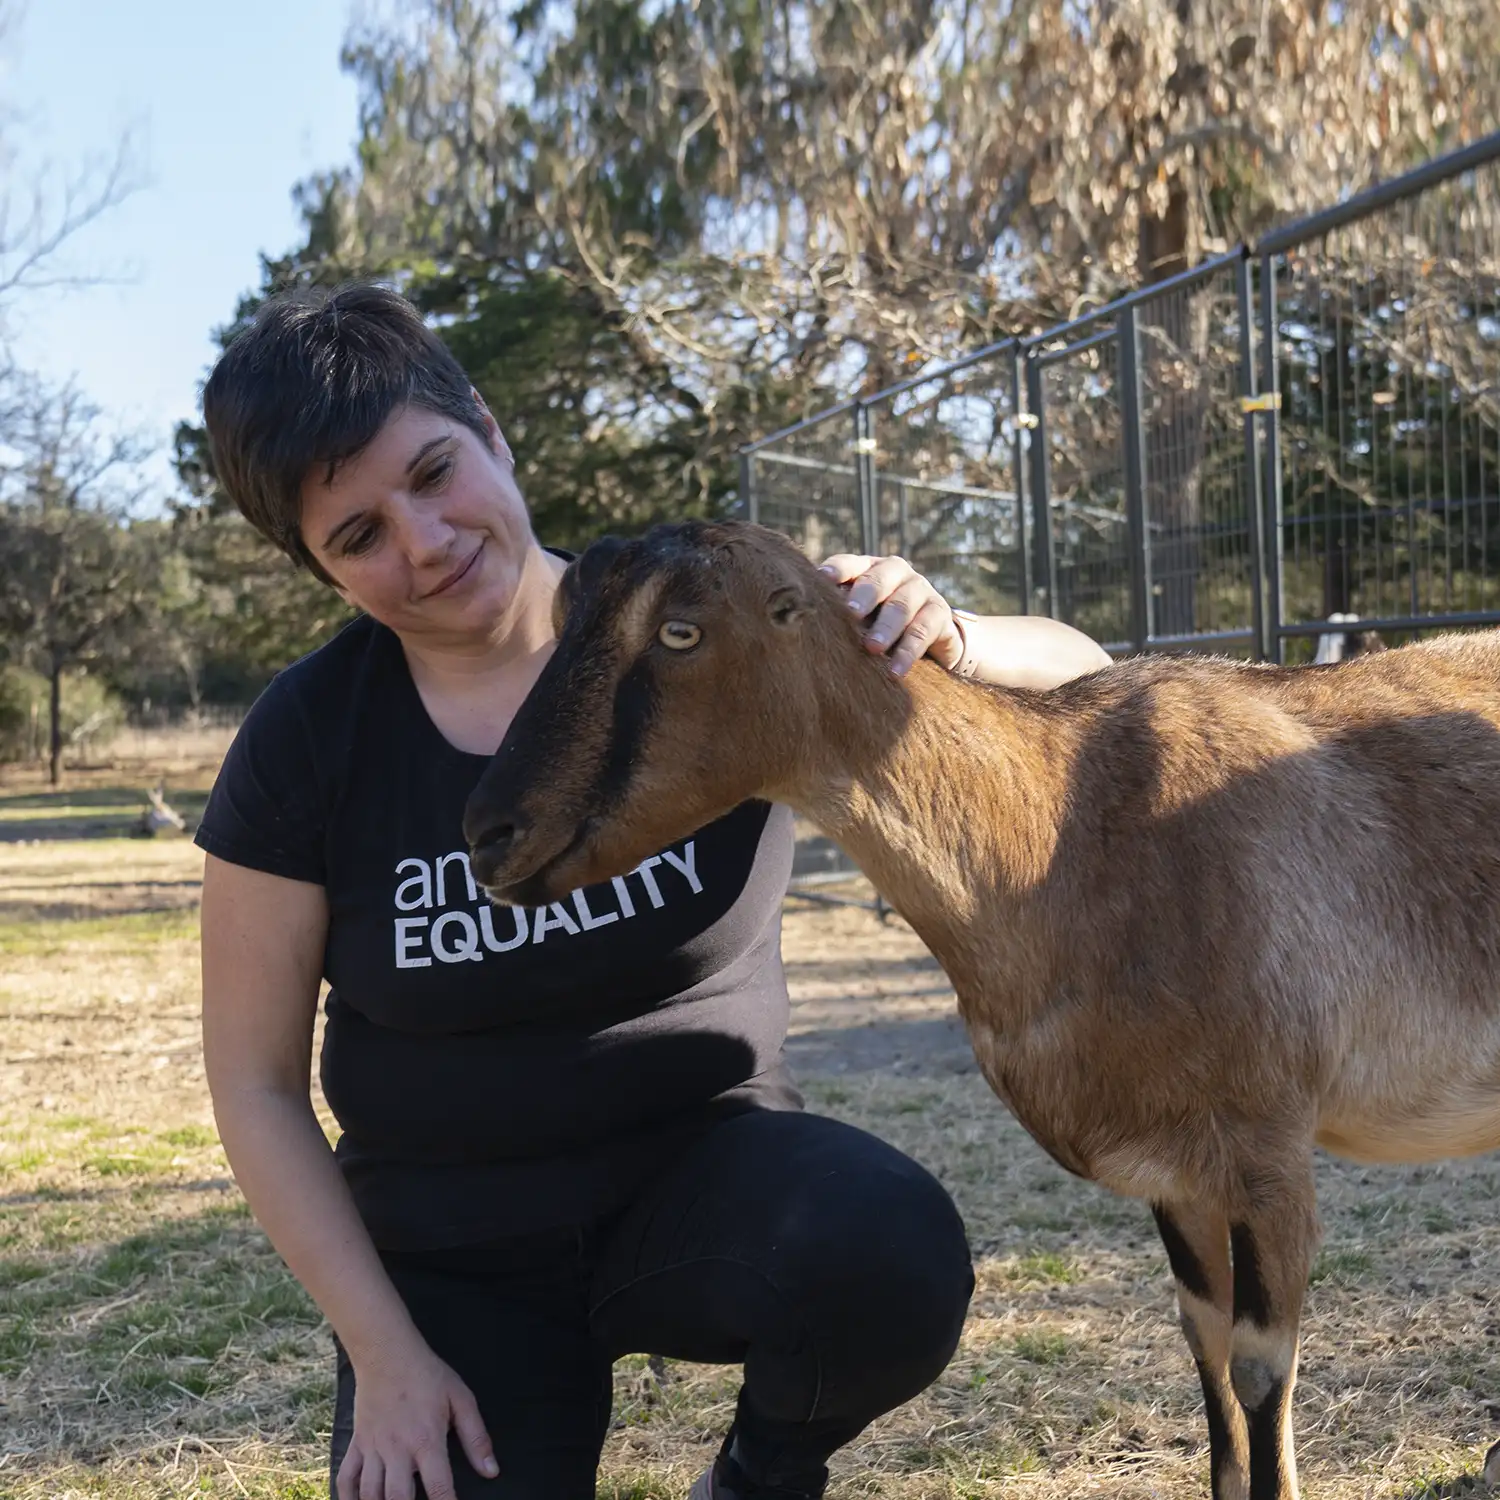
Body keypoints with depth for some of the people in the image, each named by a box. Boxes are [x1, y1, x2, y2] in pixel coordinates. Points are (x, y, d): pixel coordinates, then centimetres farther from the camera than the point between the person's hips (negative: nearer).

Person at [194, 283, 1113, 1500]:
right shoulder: (303, 748, -11)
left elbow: (1077, 683, -9)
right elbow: (257, 1087, -2)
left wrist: (943, 640, -32)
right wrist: (386, 1355, -7)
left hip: (701, 1171, -1)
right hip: (448, 1256, 1)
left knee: (890, 1259, -33)